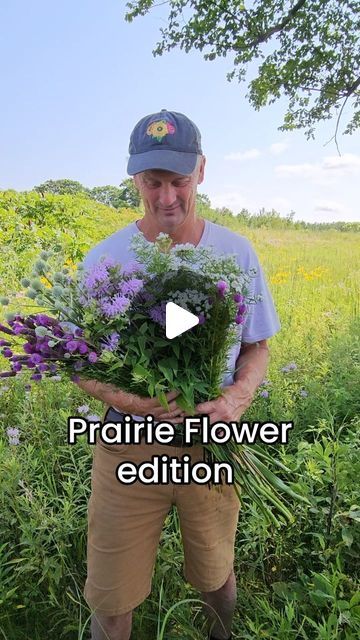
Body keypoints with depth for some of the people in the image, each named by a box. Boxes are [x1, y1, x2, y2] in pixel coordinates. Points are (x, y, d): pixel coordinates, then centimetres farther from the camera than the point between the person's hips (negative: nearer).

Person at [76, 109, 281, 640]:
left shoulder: (237, 252, -4)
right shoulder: (105, 259, -8)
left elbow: (257, 348, 4)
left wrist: (238, 398, -17)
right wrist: (125, 400, -22)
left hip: (213, 445, 2)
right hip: (128, 444, -1)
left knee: (216, 578, 24)